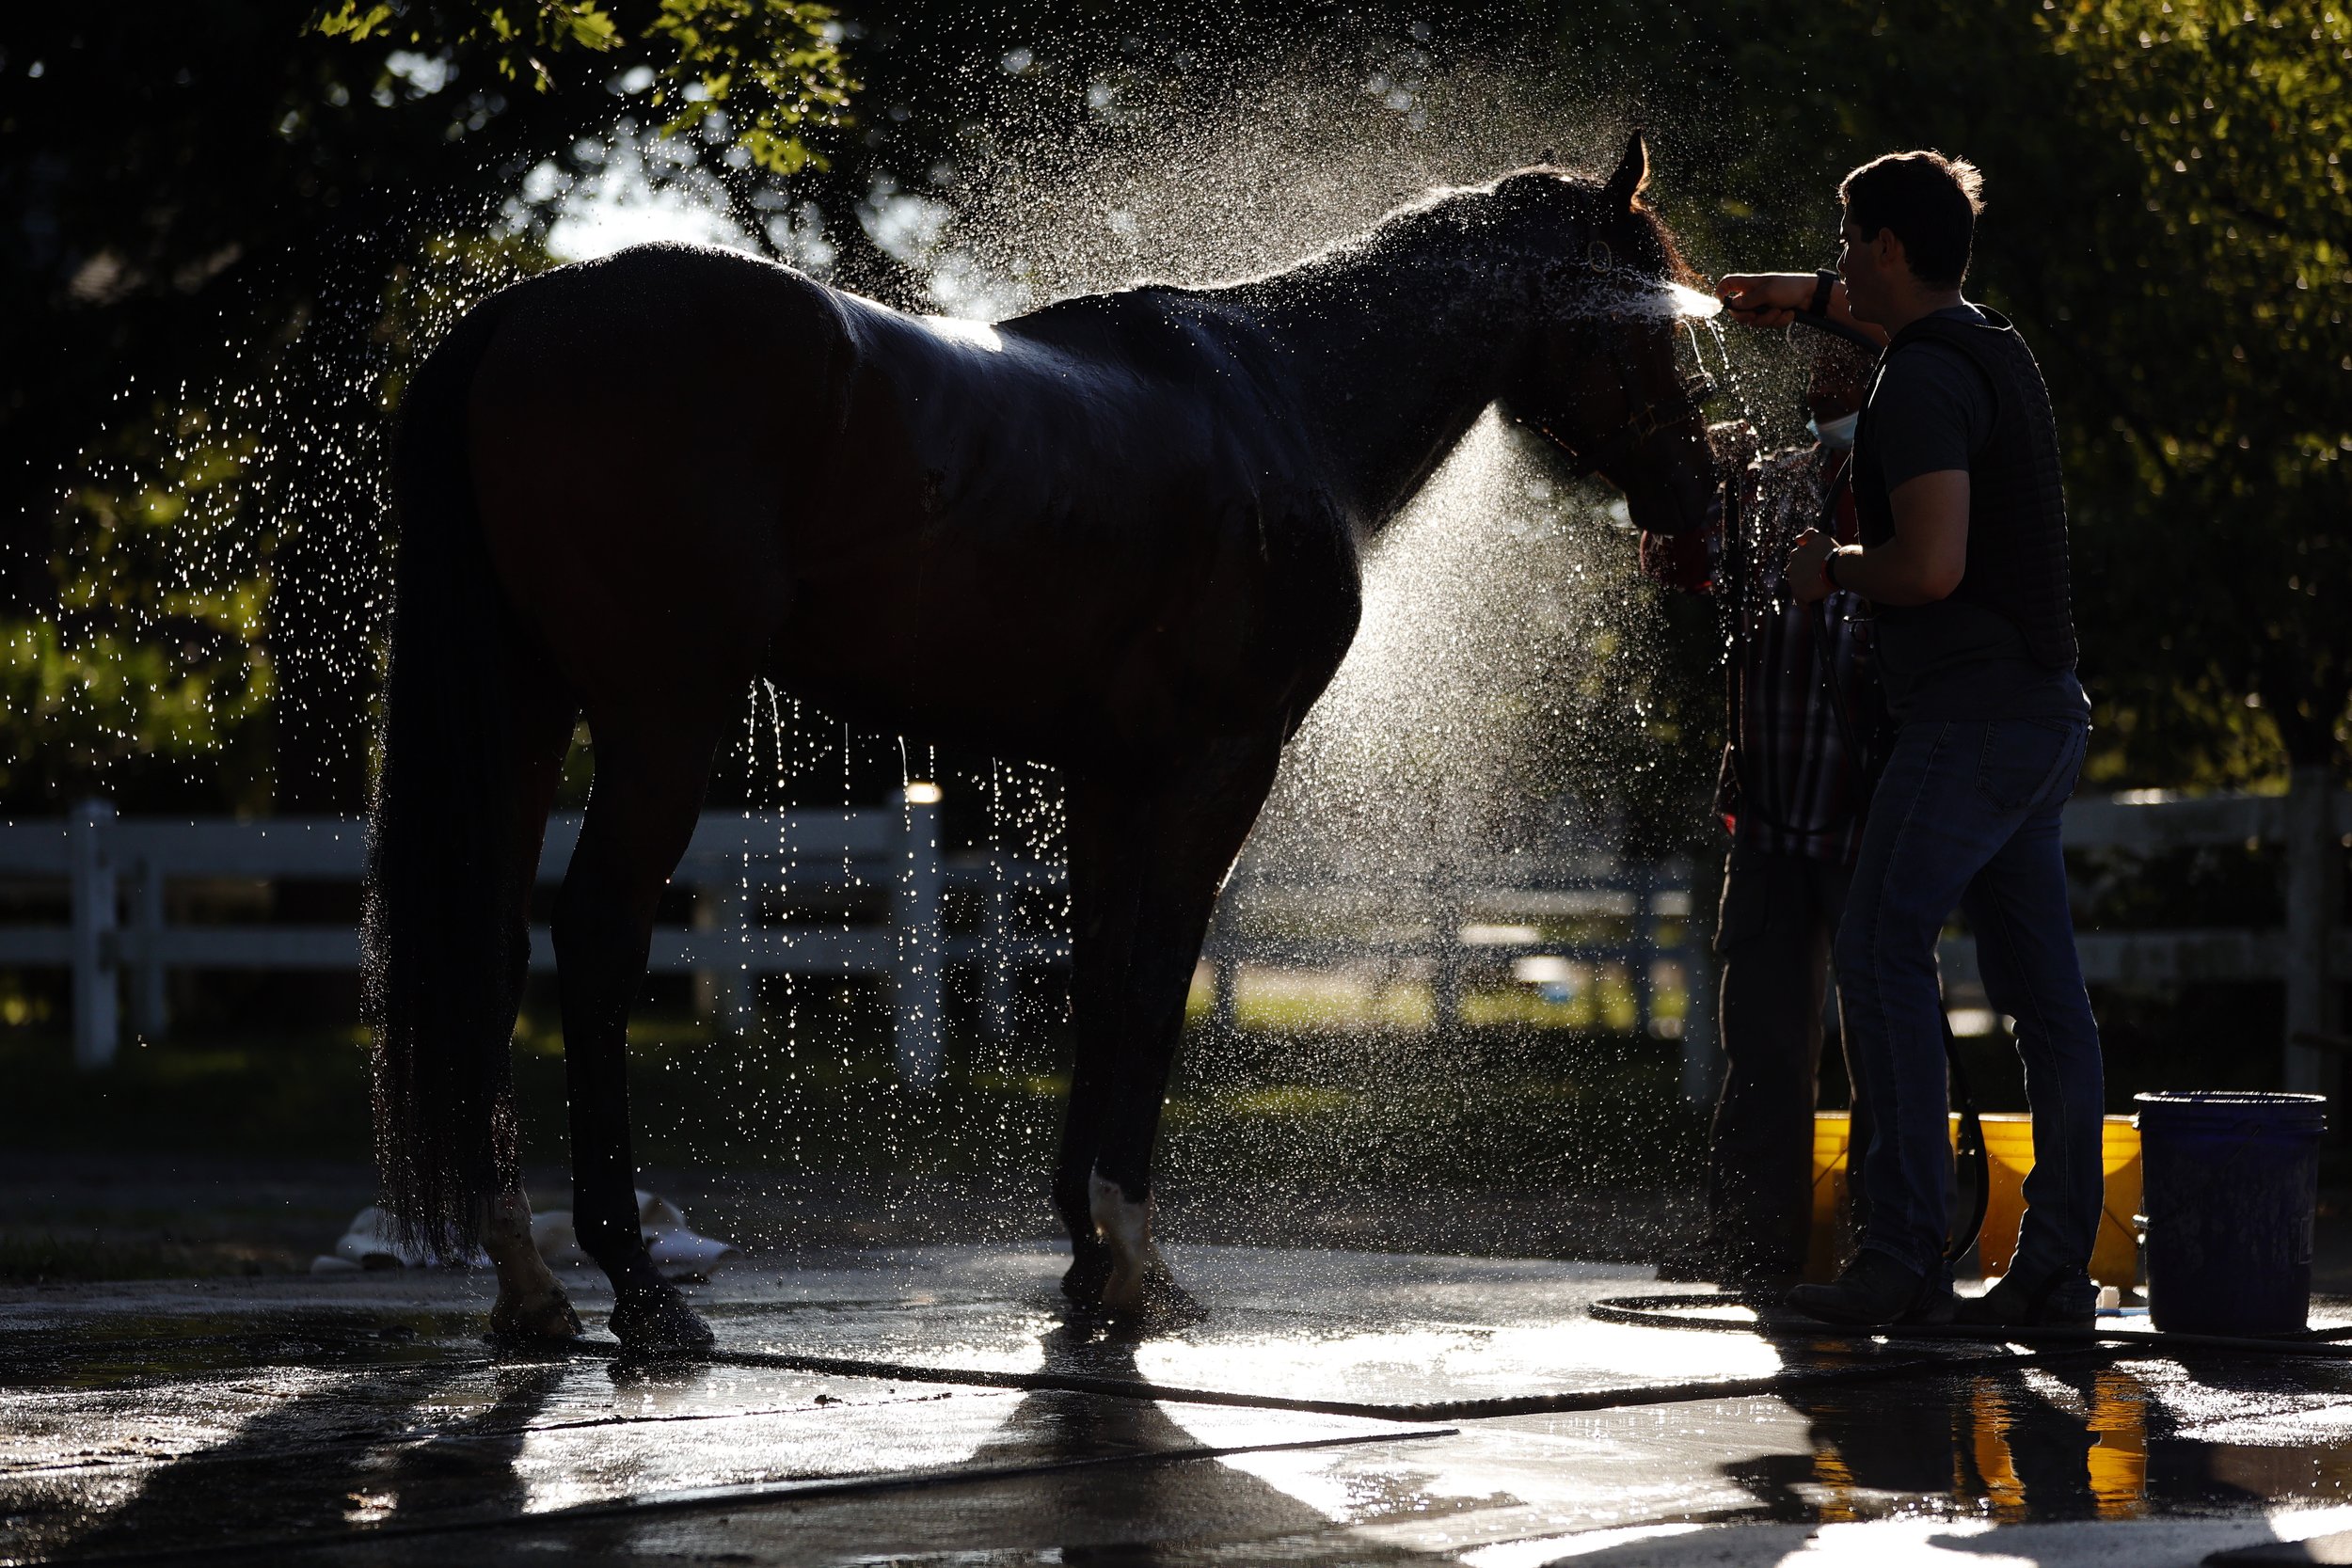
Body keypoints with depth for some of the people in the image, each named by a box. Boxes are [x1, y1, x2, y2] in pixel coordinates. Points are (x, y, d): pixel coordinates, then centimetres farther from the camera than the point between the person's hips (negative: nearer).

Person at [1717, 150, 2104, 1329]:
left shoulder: (1920, 384, -15)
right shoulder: (1997, 349, 15)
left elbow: (1933, 564, -24)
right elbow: (1914, 308, 42)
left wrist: (1834, 566, -7)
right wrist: (1815, 297, 47)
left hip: (1969, 719, -10)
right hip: (2047, 709, 10)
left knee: (1882, 956, -9)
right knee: (2039, 986, 7)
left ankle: (1905, 1256, -14)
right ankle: (2058, 1263, 6)